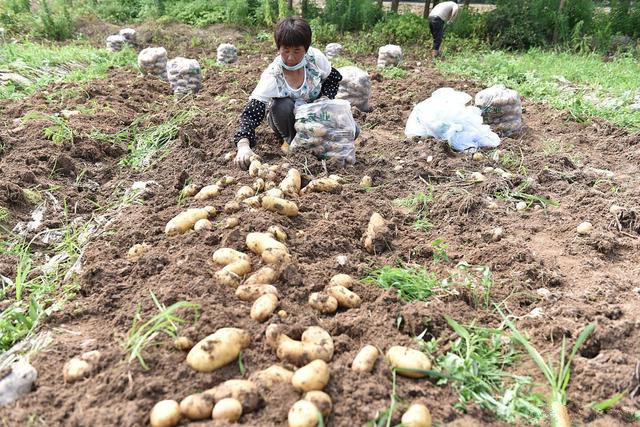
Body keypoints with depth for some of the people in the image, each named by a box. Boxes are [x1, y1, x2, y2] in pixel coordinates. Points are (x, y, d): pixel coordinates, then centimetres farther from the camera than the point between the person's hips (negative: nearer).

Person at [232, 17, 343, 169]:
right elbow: (251, 113, -38)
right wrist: (243, 144, -56)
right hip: (288, 118, -2)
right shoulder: (271, 76, -30)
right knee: (283, 106, -37)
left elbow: (334, 78, 0)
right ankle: (292, 140, -8)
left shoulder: (315, 56, -21)